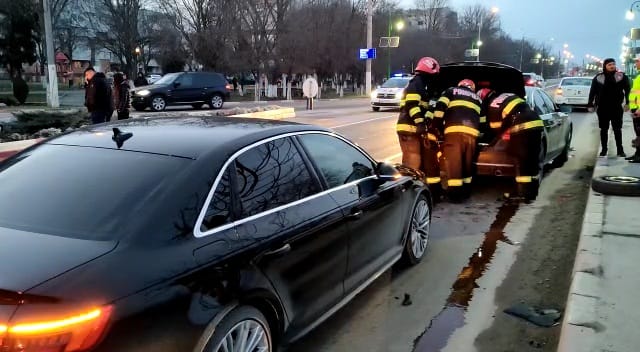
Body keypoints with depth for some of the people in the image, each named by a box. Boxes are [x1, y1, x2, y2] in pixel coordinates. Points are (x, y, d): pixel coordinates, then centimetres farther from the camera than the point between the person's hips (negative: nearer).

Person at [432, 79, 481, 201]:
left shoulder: (451, 91, 20)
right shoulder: (477, 98, 32)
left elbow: (439, 108, 5)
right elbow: (482, 120, 27)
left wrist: (438, 127, 11)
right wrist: (481, 134, 36)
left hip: (454, 130, -4)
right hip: (472, 132, 4)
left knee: (453, 161, -4)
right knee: (468, 162, 15)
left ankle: (455, 192, -7)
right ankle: (465, 191, 21)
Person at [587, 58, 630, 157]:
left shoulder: (621, 76, 1)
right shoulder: (598, 77, 0)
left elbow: (627, 90, 0)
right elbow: (592, 92, 3)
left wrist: (627, 103, -8)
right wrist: (591, 105, -1)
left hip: (616, 107, 0)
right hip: (602, 108, 0)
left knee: (617, 129, 4)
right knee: (604, 129, 8)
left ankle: (620, 150, 10)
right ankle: (604, 150, 17)